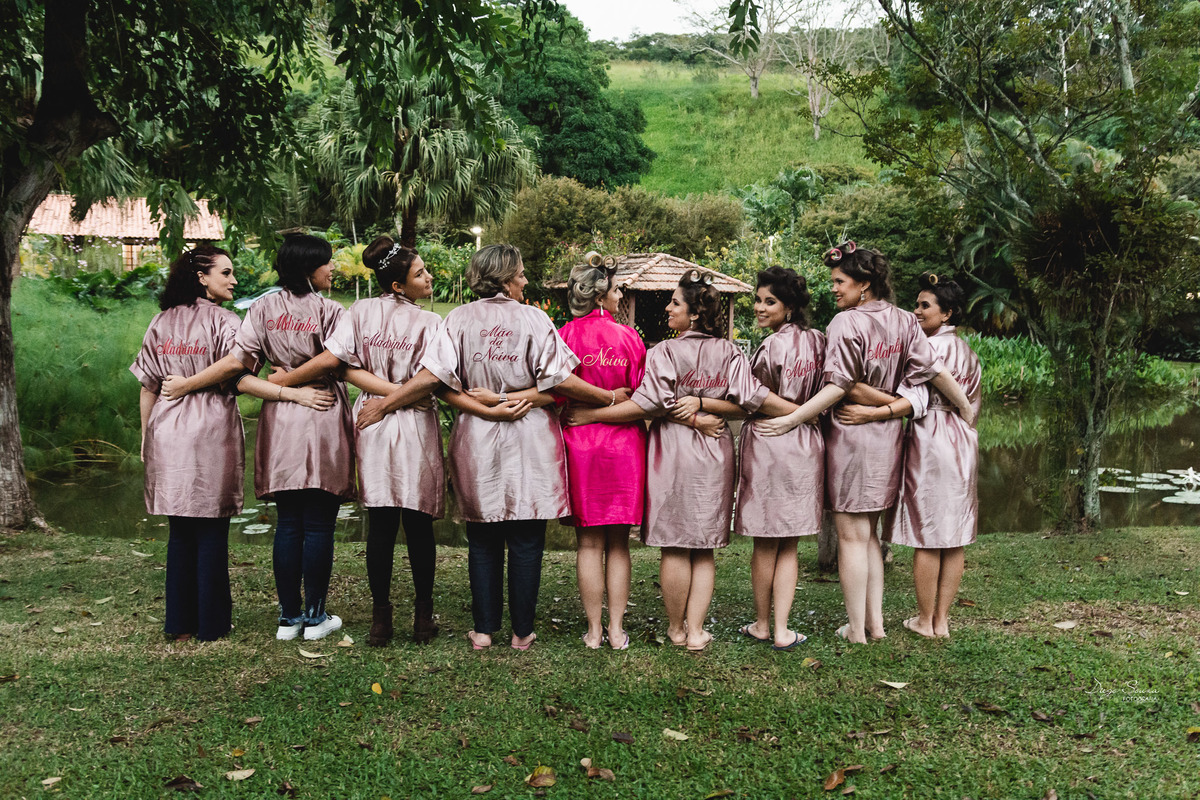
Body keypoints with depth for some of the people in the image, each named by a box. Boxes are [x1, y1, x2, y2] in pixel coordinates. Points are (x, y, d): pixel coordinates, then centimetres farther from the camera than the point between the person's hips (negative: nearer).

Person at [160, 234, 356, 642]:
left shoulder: (265, 307, 2)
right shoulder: (331, 312, -8)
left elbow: (237, 361, -5)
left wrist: (185, 384, 4)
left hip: (280, 420, 4)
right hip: (323, 417, -4)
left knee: (287, 522, 11)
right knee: (318, 524, 3)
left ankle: (288, 616, 16)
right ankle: (315, 616, 10)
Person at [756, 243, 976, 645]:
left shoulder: (846, 323, -15)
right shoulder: (903, 321, 3)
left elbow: (838, 386, -20)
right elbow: (935, 370, 3)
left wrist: (790, 420, -19)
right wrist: (966, 408, 16)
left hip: (850, 437, -7)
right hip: (888, 437, 7)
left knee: (851, 536, 2)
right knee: (869, 533, 18)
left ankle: (856, 630, 8)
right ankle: (875, 621, 21)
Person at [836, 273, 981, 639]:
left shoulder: (931, 347, -12)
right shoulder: (965, 350, 14)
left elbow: (918, 399, -24)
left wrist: (870, 414, -31)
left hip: (930, 442, -8)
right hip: (962, 444, 8)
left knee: (926, 535, 0)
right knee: (953, 536, 8)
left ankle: (925, 620, 9)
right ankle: (942, 619, 15)